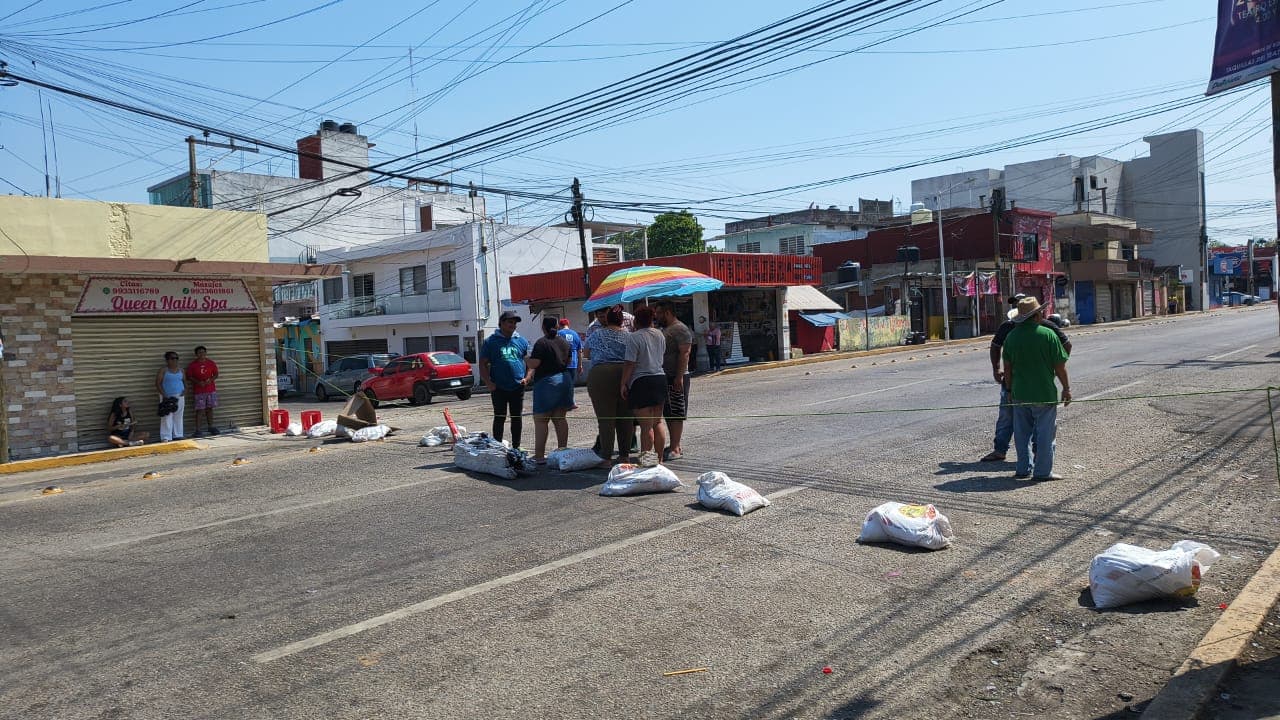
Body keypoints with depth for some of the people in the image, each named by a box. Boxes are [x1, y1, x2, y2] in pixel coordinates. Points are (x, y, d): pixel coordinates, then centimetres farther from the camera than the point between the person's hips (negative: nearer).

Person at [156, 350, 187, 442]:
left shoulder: (181, 370, 12)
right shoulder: (163, 370, -4)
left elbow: (184, 381, 19)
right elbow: (158, 383, -8)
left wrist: (185, 389, -2)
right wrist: (164, 395, -17)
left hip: (180, 397, 5)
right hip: (167, 397, -5)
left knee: (178, 417, 8)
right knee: (167, 418, -7)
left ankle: (178, 435, 15)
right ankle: (166, 438, -8)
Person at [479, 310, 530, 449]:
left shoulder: (522, 341, 9)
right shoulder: (491, 342, 1)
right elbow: (483, 364, 0)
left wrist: (527, 378, -4)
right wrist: (488, 382, -11)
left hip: (517, 387, 3)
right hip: (499, 388, -3)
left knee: (516, 418, 9)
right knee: (499, 418, 2)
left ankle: (516, 447, 19)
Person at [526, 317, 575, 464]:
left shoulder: (541, 343, -12)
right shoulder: (565, 342, 9)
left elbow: (533, 364, -18)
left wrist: (527, 359, -3)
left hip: (546, 381, -7)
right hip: (565, 379, 7)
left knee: (540, 420, -3)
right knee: (560, 418, 14)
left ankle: (539, 455, -7)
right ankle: (563, 449, 15)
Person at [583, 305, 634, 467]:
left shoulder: (596, 335, 7)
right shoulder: (629, 336, 10)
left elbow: (586, 353, 21)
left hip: (600, 376, -2)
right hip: (624, 375, 2)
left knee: (605, 418, 0)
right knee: (625, 417, 9)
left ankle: (606, 457, 0)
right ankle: (624, 455, 15)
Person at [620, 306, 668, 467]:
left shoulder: (634, 337, -14)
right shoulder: (659, 334, 7)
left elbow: (629, 363, -16)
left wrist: (623, 384, -10)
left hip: (641, 382, -7)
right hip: (660, 379, 7)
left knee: (646, 425, -4)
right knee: (657, 422, 14)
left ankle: (646, 458, -1)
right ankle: (658, 458, 19)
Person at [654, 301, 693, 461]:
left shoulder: (680, 329, -12)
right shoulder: (664, 330, 19)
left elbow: (684, 354, -19)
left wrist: (679, 377, -25)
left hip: (676, 378, -10)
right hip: (664, 377, 10)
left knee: (676, 414, -8)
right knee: (668, 413, 11)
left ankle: (675, 449, -7)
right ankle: (675, 446, 18)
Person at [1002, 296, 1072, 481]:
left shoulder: (1011, 336, 2)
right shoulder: (1047, 334, -10)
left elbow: (1007, 367, 6)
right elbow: (1059, 366, -8)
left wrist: (1010, 389, 16)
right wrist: (1066, 388, 2)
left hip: (1019, 394, 4)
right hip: (1044, 393, -4)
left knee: (1022, 431, 12)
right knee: (1045, 432, 4)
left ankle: (1023, 469, 18)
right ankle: (1043, 471, 7)